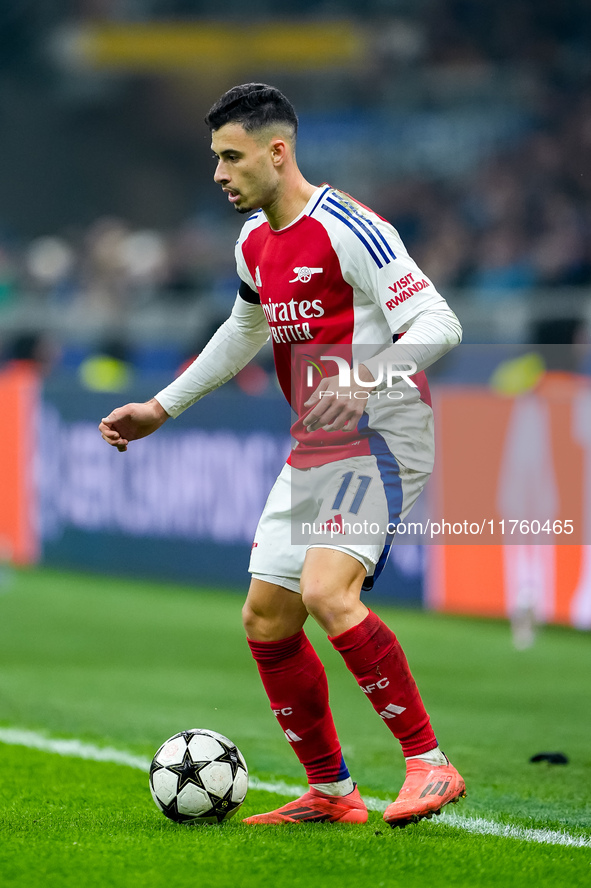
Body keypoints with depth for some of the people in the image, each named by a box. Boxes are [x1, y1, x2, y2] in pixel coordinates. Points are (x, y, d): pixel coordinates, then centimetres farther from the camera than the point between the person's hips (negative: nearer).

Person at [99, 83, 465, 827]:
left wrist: (365, 380, -36)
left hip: (382, 440, -9)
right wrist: (161, 407, 30)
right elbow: (244, 332, 30)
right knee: (266, 617, 7)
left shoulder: (346, 229, -16)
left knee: (326, 592, -26)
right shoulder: (254, 243, 11)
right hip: (314, 452, 9)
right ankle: (330, 793, 19)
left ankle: (429, 764, -17)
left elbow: (439, 324, -20)